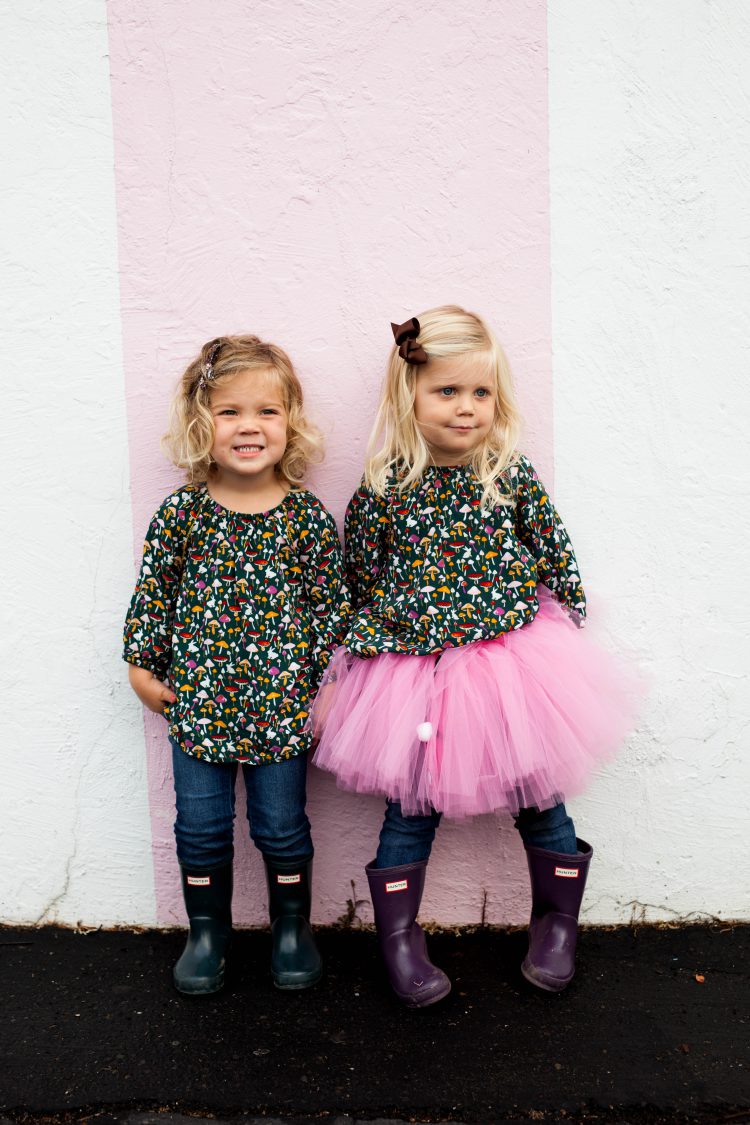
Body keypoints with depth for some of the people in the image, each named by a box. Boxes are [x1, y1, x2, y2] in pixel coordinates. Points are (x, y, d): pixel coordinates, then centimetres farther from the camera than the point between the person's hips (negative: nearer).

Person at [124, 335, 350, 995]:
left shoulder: (309, 519, -7)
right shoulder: (180, 513, -6)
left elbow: (330, 607, -1)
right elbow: (153, 592, 4)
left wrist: (327, 687, -2)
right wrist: (143, 667, 7)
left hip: (282, 706, -1)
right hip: (197, 702, 1)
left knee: (282, 826, 13)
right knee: (201, 828, 14)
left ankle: (292, 927, 37)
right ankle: (207, 933, 36)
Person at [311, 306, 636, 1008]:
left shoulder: (514, 477, -5)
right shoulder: (381, 492, -7)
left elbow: (556, 561, 4)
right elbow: (360, 588, 2)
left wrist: (568, 640, 6)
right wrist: (342, 673, 3)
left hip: (517, 657, 1)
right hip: (416, 670, -1)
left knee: (538, 793, 13)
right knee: (412, 805, 10)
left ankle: (556, 920, 37)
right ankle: (398, 935, 29)